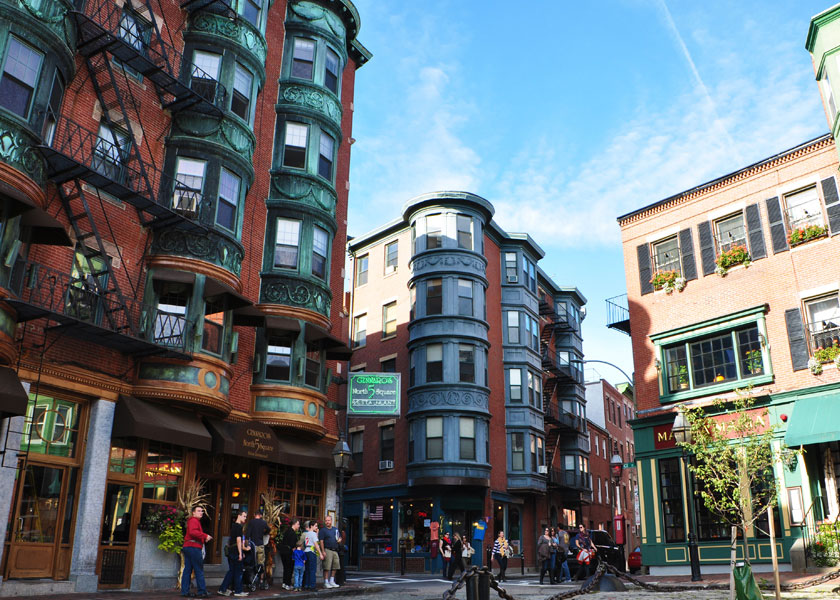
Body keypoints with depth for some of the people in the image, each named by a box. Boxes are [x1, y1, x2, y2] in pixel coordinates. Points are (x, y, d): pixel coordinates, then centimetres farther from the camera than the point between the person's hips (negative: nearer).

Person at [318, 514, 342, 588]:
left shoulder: (335, 529, 17)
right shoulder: (323, 530, -2)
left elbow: (340, 537, 28)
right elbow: (321, 541, -8)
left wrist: (339, 540, 3)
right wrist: (323, 551, -17)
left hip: (335, 550, 6)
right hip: (327, 550, -6)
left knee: (335, 566, 9)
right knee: (327, 567, -8)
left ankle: (332, 581, 21)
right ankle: (326, 582, 0)